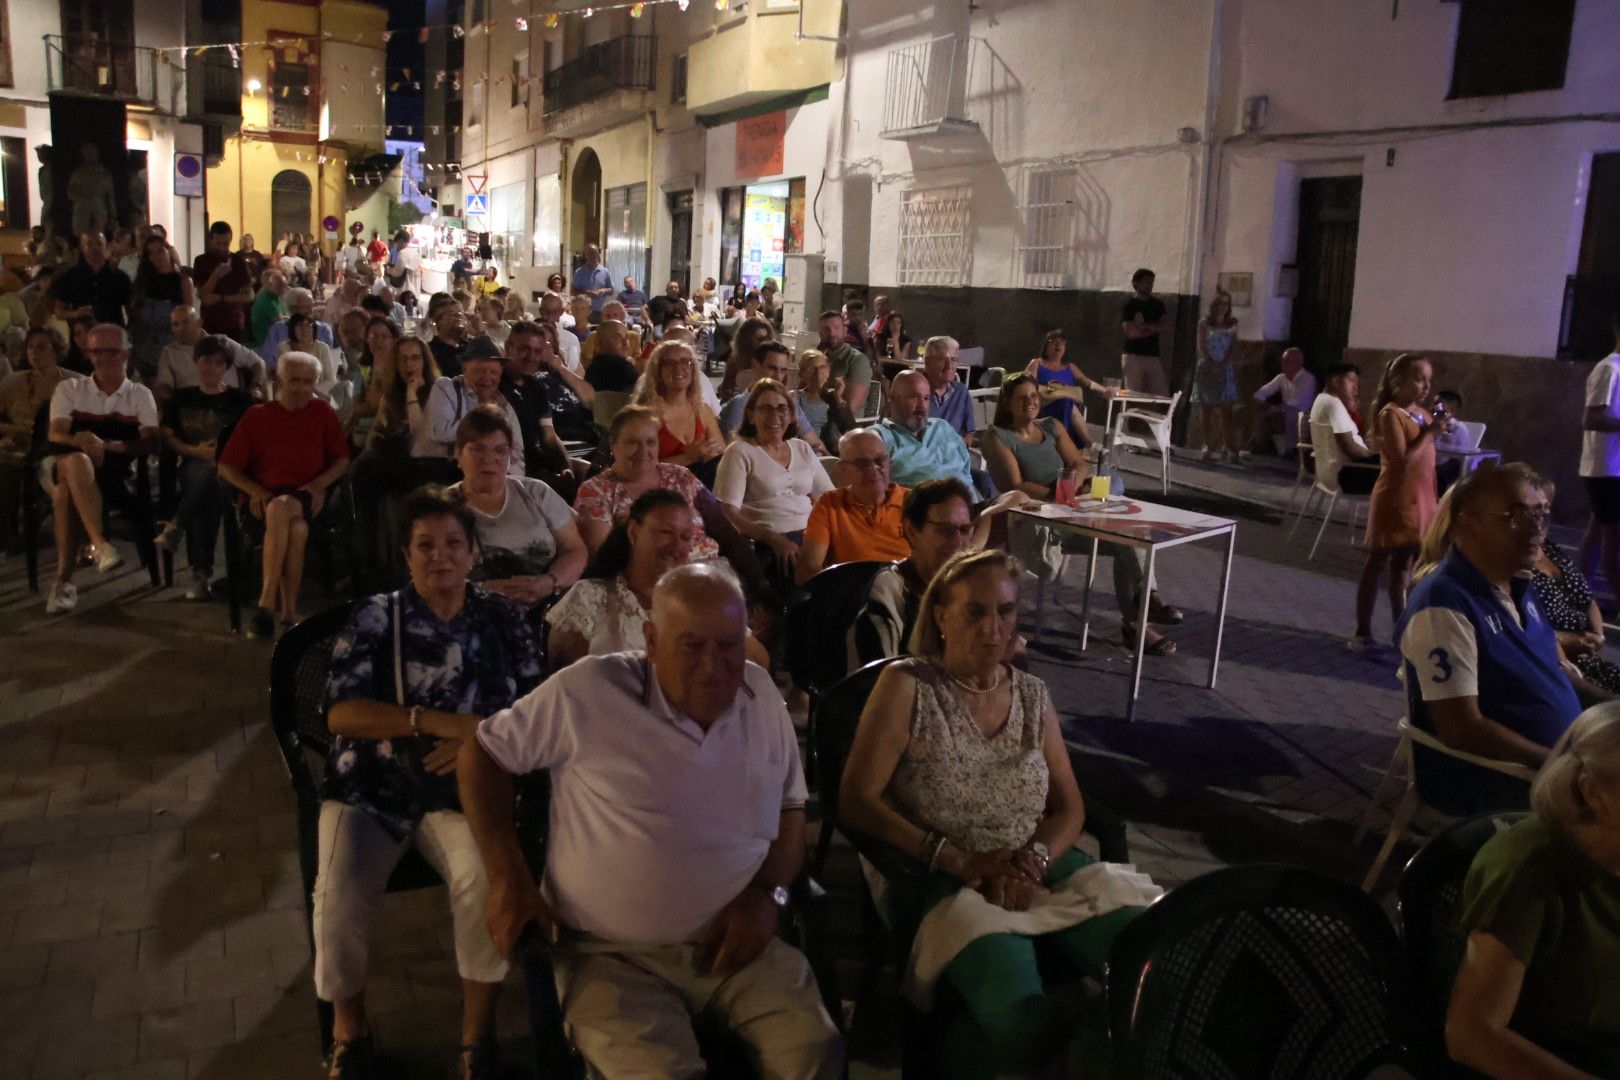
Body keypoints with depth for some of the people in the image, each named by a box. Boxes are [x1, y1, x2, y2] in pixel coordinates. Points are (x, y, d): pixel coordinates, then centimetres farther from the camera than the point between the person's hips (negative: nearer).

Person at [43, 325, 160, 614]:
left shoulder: (140, 395, 15)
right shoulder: (69, 389, 18)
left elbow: (151, 443, -1)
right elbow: (55, 434, 3)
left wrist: (107, 445, -19)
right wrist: (81, 442, -22)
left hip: (117, 475, -1)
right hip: (65, 468, 1)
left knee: (66, 489, -35)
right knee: (76, 461, -37)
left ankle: (64, 578, -34)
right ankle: (100, 544, -45)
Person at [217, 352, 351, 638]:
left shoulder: (323, 413, 14)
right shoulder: (256, 416, 13)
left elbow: (342, 460, 14)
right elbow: (226, 467, 11)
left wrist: (318, 484, -6)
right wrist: (255, 490, -8)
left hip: (308, 501, 0)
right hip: (262, 504, 0)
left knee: (281, 508, -37)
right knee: (296, 528, -37)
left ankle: (267, 602, -31)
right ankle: (288, 610, -35)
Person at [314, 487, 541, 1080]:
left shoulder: (502, 618, 10)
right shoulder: (375, 617, 4)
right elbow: (341, 713, -6)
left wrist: (478, 739, -13)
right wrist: (441, 723, -15)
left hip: (462, 787, 0)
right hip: (372, 787, 0)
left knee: (488, 881, -29)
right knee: (338, 903, -24)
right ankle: (349, 1032, 7)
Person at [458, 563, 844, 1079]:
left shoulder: (760, 692, 5)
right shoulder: (587, 691, -8)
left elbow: (790, 809, 15)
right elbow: (483, 755, 3)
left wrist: (766, 894, -4)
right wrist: (507, 878, -5)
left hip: (735, 941, 3)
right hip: (613, 954, -3)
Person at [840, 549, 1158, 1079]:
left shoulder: (1032, 694, 13)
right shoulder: (906, 686, -3)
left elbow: (1070, 806, 13)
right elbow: (856, 801, -9)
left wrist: (1034, 859, -10)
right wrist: (959, 860, -16)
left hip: (1038, 867, 6)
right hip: (937, 877, -5)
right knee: (1022, 1017, -34)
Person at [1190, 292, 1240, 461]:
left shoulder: (1233, 324, 7)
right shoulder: (1205, 323, 5)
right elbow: (1202, 347, -1)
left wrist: (1222, 365, -12)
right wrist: (1213, 365, -13)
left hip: (1226, 369, 0)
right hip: (1207, 368, 0)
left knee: (1226, 409, -6)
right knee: (1206, 408, -1)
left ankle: (1229, 447, -6)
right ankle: (1208, 445, 4)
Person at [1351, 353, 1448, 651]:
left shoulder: (1423, 413, 9)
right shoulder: (1390, 414, -14)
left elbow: (1426, 461, 16)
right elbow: (1403, 461, -24)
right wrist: (1430, 433, -20)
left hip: (1418, 501, 8)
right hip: (1394, 502, -8)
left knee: (1402, 567, 15)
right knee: (1376, 565, 1)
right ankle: (1363, 632, 8)